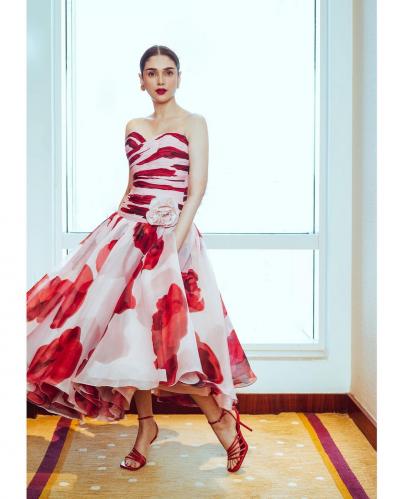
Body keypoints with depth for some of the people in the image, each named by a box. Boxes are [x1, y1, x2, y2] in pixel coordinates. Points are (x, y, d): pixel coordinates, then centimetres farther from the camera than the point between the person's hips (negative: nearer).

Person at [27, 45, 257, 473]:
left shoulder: (193, 123, 0)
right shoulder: (134, 128, 16)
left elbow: (197, 189, -9)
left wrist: (174, 243, -19)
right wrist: (115, 229, 14)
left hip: (171, 234, -6)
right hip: (128, 231, 6)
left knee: (162, 333, -14)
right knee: (129, 327, 5)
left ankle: (222, 416, 5)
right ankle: (146, 425, 21)